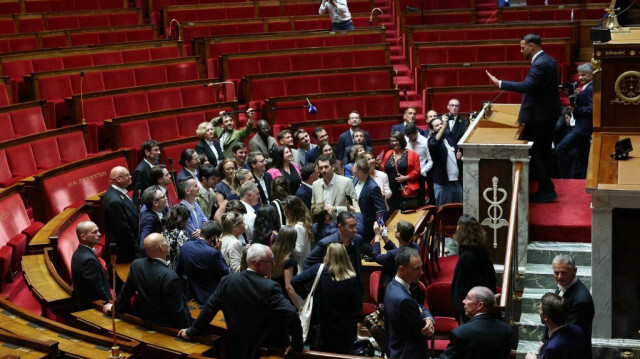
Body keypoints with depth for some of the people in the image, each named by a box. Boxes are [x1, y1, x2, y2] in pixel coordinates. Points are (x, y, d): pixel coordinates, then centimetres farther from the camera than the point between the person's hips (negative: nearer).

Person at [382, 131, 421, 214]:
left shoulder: (412, 154, 1)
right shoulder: (388, 154, 14)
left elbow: (417, 171, -4)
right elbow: (383, 170, 19)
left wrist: (406, 177, -15)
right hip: (391, 191, 4)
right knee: (392, 213, 4)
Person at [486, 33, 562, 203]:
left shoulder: (539, 64, -21)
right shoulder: (549, 60, 12)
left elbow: (527, 86, -32)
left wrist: (499, 83, -29)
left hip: (538, 116, -11)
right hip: (549, 113, 11)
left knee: (531, 152, -5)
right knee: (544, 151, 17)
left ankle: (547, 191, -2)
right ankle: (546, 189, 25)